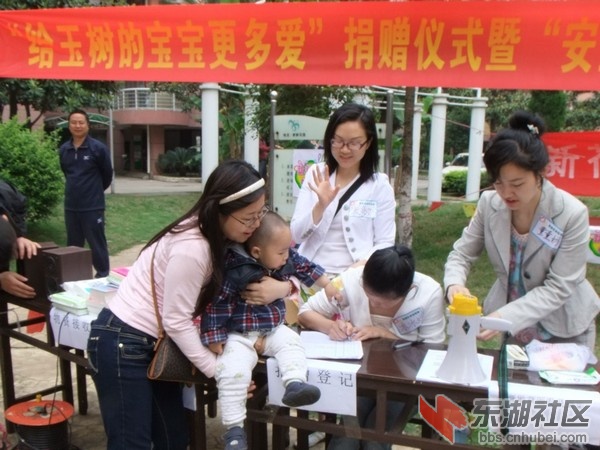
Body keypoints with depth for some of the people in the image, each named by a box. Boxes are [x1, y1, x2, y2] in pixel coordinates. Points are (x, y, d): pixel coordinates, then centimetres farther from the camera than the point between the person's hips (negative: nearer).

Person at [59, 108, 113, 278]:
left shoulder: (98, 148, -9)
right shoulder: (63, 150, 4)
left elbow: (107, 175, 2)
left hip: (93, 206, -4)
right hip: (71, 206, 4)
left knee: (97, 244, 3)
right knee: (73, 245, 14)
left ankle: (103, 275, 15)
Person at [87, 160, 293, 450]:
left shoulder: (219, 237, -2)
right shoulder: (192, 248, -29)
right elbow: (177, 322, -22)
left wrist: (282, 287, -15)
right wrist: (218, 370, -16)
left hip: (154, 344, 8)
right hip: (122, 344, -8)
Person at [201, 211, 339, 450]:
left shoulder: (285, 259, -3)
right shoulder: (235, 272, -25)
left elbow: (306, 267, 16)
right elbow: (217, 304, -20)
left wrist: (327, 285, 19)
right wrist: (213, 337, -16)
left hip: (273, 329, 6)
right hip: (239, 335, -6)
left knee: (291, 342, -21)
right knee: (233, 373, -23)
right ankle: (234, 429, -13)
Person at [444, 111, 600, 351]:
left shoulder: (572, 214, -24)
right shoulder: (489, 203, -15)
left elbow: (558, 288, -23)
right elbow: (462, 253, -7)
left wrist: (507, 317, -35)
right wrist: (454, 283, -29)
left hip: (564, 329, -2)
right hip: (513, 324, 3)